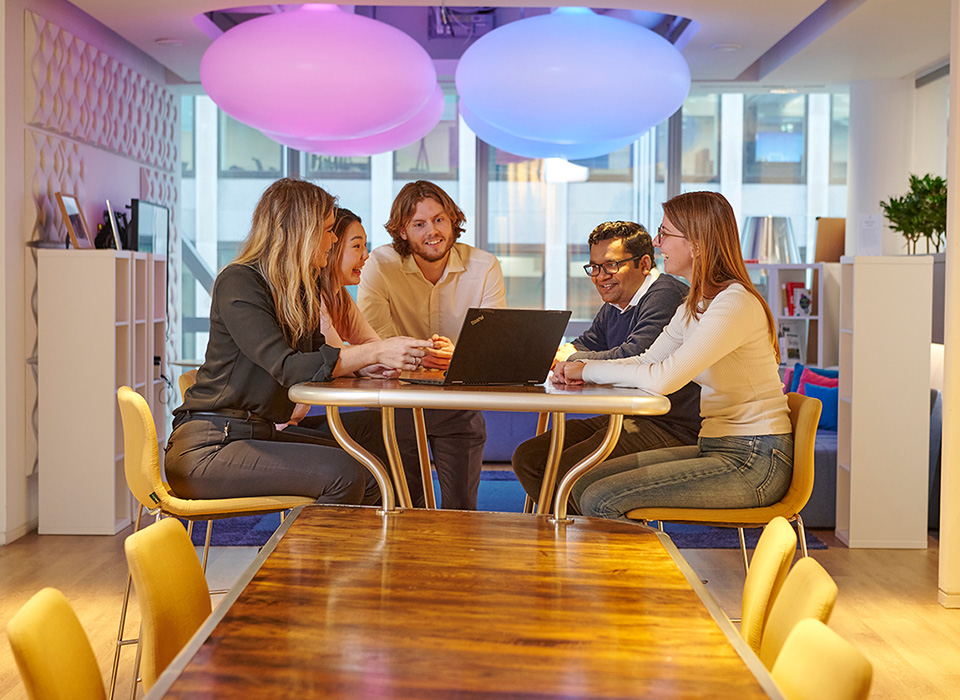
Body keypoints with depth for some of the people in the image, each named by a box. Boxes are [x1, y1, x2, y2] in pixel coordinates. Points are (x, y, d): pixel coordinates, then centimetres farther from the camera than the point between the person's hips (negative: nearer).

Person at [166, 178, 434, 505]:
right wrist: (374, 351, -27)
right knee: (343, 473, -24)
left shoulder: (301, 291, 15)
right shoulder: (237, 283, -15)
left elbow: (317, 356, 16)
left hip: (260, 432, 9)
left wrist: (363, 365, -6)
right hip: (208, 445, -9)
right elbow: (288, 368, -25)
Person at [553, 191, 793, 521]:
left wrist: (589, 369, -15)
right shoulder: (695, 306, 13)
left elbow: (663, 378, -28)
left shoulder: (736, 303, -19)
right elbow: (646, 362, 15)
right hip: (716, 449, 9)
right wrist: (577, 369, -3)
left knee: (601, 502, -16)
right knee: (586, 483, 3)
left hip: (753, 462, -9)